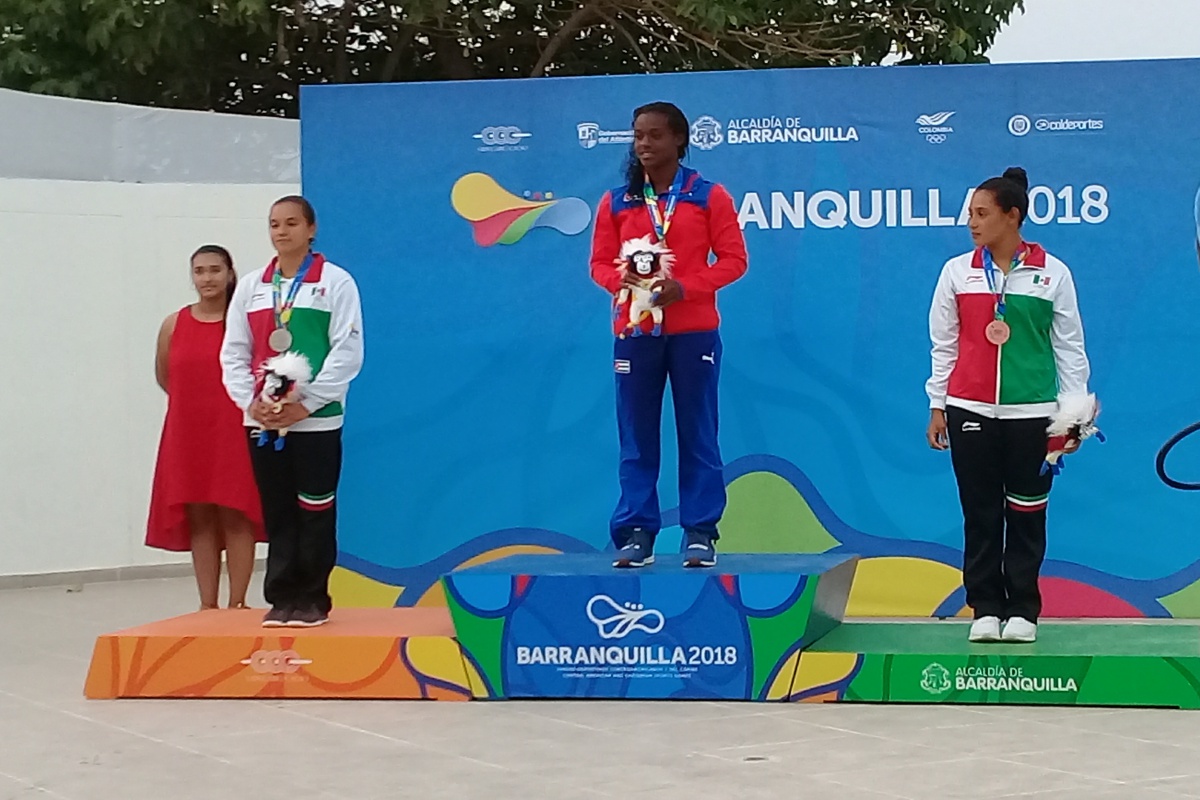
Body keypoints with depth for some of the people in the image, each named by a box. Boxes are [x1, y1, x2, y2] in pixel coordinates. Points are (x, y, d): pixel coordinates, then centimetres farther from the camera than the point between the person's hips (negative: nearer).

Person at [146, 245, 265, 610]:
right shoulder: (174, 325, 6)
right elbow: (164, 376, 18)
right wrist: (196, 401, 12)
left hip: (233, 433, -3)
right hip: (187, 435, 3)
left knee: (235, 517, -2)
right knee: (199, 520, 6)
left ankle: (237, 604, 3)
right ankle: (207, 605, 11)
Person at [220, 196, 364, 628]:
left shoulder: (335, 282, -1)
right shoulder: (251, 286, 12)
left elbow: (347, 351, -7)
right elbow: (234, 352, 10)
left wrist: (305, 403, -13)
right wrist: (251, 402, -5)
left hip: (317, 420, -4)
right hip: (263, 421, 4)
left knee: (315, 514, 0)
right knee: (277, 515, 6)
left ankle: (313, 599, 9)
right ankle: (282, 598, 13)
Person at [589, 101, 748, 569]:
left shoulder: (709, 196, 2)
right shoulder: (616, 202, 9)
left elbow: (733, 259, -1)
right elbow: (600, 263, 9)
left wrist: (685, 287, -15)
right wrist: (623, 281, -14)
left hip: (694, 332, -2)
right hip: (635, 331, 2)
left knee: (698, 433, 2)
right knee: (636, 435, 2)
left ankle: (700, 534, 7)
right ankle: (636, 533, 7)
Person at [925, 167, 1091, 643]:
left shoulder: (1051, 274, 2)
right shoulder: (957, 272, 5)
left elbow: (1069, 346, 5)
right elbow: (944, 343, 10)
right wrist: (937, 406, 6)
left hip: (1031, 412, -1)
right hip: (971, 410, 1)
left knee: (1026, 515, 3)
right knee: (980, 515, 4)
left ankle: (1022, 611, 11)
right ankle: (985, 609, 11)